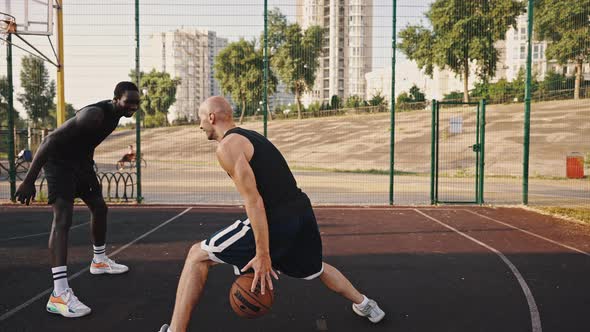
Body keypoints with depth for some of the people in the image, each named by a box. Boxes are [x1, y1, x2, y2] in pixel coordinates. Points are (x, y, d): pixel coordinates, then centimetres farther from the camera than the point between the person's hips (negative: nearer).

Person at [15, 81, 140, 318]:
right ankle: (59, 294, -25)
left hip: (81, 160, 10)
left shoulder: (114, 114, 0)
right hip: (59, 161, -9)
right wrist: (29, 180, -32)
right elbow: (51, 140, -31)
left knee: (99, 208, 18)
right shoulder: (95, 114, -29)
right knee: (62, 218, -20)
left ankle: (99, 261, 38)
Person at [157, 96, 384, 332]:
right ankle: (365, 305, 49)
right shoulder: (252, 136, 19)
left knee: (197, 256, 4)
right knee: (315, 268, 36)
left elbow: (254, 201, -18)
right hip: (302, 213, 9)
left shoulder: (227, 146, -8)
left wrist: (262, 255, -17)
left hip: (276, 220, -9)